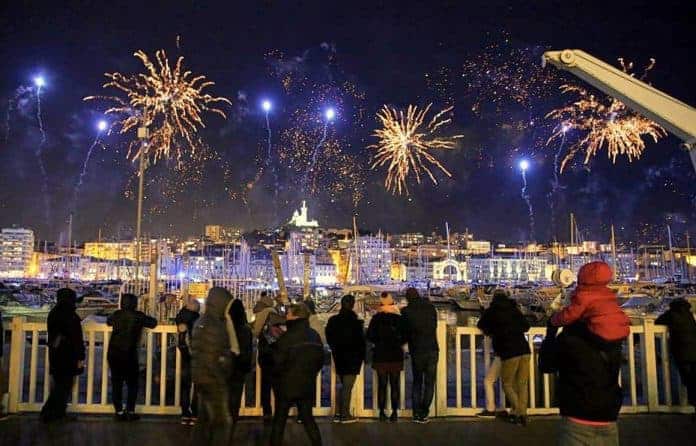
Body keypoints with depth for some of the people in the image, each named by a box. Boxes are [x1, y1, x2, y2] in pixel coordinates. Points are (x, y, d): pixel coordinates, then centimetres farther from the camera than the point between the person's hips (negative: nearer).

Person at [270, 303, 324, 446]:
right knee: (308, 418, 15)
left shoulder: (287, 337, -17)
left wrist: (275, 375, 5)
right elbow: (320, 361, 10)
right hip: (308, 385, 5)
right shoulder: (315, 336, 2)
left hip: (288, 385, -5)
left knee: (279, 420, 8)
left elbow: (277, 363, -15)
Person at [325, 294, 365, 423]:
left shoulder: (333, 320, -1)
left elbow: (329, 338, 6)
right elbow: (360, 340, -13)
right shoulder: (355, 322, -17)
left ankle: (338, 414, 17)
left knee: (343, 385, 18)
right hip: (352, 357, -5)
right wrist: (362, 355, 0)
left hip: (338, 356, 6)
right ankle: (345, 415, 9)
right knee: (347, 387, 4)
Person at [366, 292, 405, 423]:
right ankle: (394, 412, 7)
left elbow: (369, 336, -2)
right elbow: (405, 337, -1)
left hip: (380, 356, 0)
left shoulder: (376, 318, -4)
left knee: (381, 384, 6)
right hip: (396, 356, 0)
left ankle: (382, 412, 6)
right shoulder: (399, 319, -4)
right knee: (395, 385, 7)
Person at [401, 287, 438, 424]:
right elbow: (435, 326, 12)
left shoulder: (406, 311, -6)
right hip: (432, 349, 1)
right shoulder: (430, 307, 2)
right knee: (429, 383, 8)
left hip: (417, 351, -1)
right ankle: (424, 413, 3)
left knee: (417, 382, 13)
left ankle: (417, 413, 11)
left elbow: (404, 332, 3)